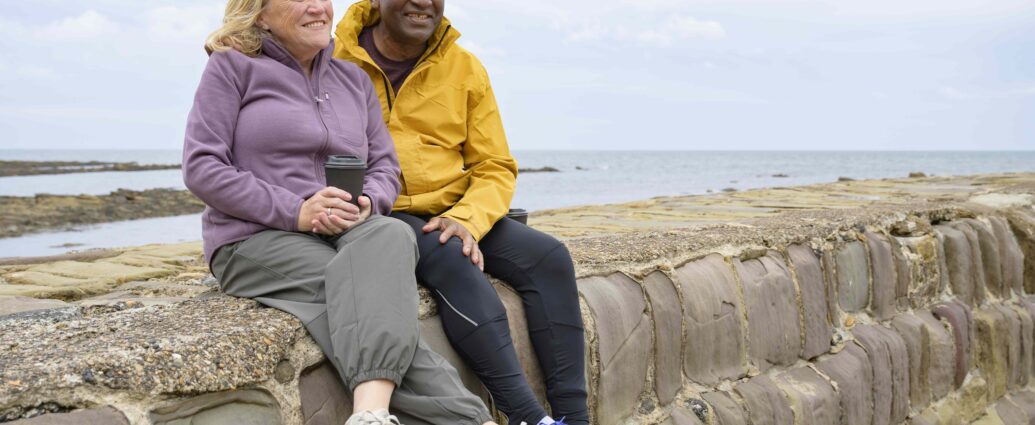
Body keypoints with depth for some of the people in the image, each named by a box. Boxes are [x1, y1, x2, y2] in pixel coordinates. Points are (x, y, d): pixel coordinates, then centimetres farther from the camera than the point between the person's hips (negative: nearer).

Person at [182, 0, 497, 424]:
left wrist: (366, 205, -10)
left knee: (391, 234, -34)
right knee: (370, 297, -32)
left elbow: (385, 167, 16)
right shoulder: (232, 67, 3)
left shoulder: (354, 79, 19)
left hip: (352, 238, 4)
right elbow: (201, 168, -6)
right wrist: (294, 211, -16)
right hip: (258, 241, -3)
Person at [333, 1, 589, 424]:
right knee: (451, 258, -33)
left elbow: (495, 167, 7)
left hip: (454, 215, 5)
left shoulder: (464, 67, 7)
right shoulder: (335, 60, -1)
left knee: (548, 256, -16)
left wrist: (467, 220, -15)